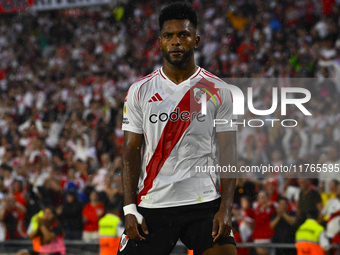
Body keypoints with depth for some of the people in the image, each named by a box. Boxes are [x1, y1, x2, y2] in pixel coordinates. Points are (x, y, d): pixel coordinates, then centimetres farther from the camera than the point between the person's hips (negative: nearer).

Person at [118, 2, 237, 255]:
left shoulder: (218, 91, 3)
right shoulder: (140, 91, 6)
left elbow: (228, 155, 0)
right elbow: (131, 151, 5)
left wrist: (225, 208, -11)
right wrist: (130, 209, -4)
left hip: (204, 203, -1)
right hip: (152, 204, 1)